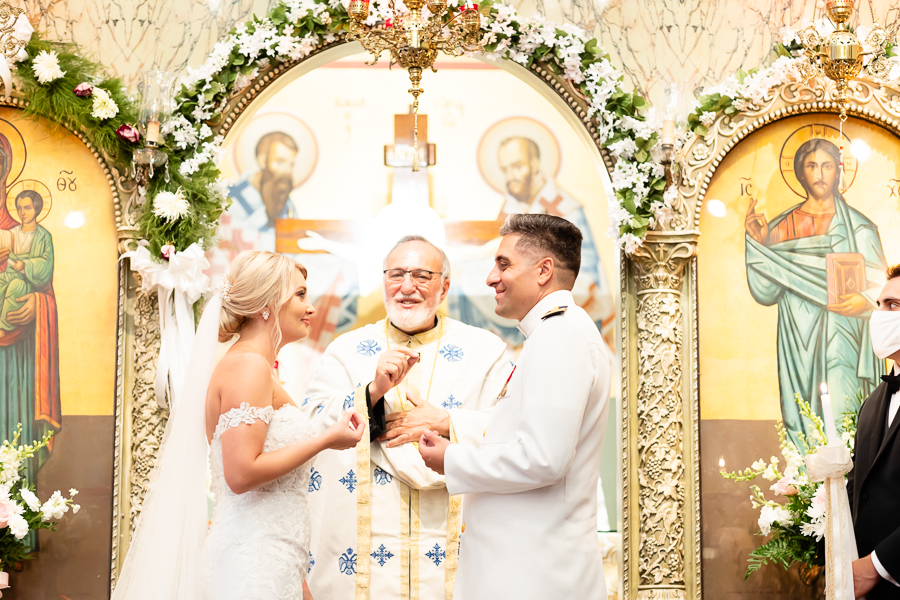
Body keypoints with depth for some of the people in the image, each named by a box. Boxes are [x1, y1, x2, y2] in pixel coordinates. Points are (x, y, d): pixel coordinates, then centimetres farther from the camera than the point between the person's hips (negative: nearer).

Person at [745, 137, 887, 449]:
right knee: (803, 423, -2)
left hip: (843, 340, -2)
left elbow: (883, 284, 5)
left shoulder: (858, 226, 6)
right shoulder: (783, 227, 10)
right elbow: (766, 294, 4)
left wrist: (865, 301, -17)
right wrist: (759, 243, -5)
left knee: (840, 421, -12)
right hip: (799, 343, 2)